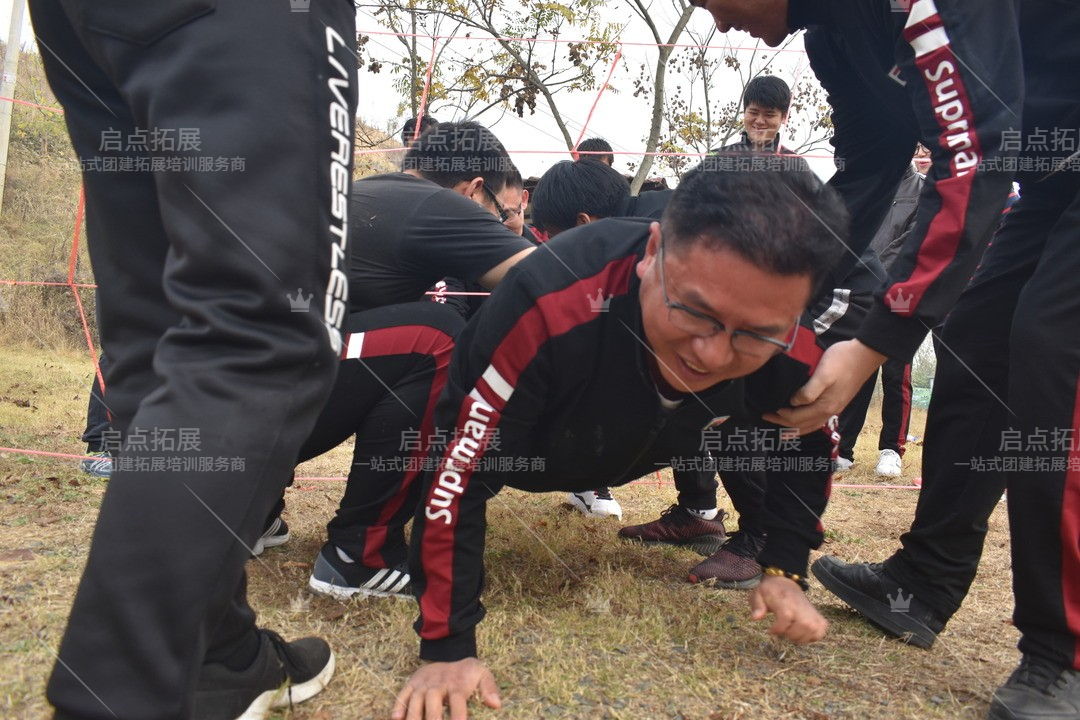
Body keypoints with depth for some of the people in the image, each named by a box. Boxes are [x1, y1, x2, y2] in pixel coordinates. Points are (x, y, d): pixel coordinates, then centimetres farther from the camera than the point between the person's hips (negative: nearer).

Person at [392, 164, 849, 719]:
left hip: (615, 444, 4)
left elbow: (805, 448, -7)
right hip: (513, 434, -3)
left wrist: (784, 570, -14)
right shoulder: (552, 309, -46)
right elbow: (457, 474, -38)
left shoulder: (794, 358, -31)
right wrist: (448, 646, -33)